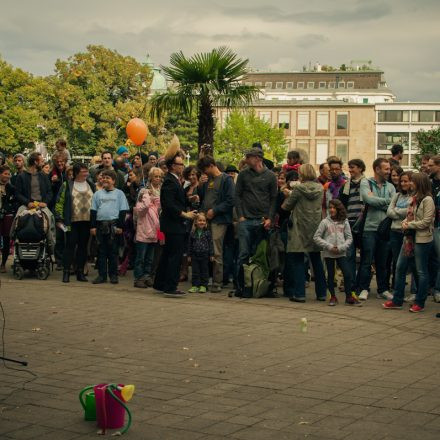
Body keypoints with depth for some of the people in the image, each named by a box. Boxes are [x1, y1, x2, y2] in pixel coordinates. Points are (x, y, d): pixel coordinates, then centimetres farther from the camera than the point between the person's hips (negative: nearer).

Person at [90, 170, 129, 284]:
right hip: (100, 225, 3)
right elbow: (93, 211, 11)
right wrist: (92, 226, 3)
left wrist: (120, 226, -5)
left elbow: (123, 211, 2)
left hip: (113, 225, -3)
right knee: (101, 251, 5)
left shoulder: (119, 193, 5)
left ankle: (113, 275, 8)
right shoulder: (97, 194, 13)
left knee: (113, 251, 1)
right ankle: (102, 275, 10)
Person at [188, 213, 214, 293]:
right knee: (195, 271, 5)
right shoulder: (193, 233, 2)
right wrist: (189, 255, 6)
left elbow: (210, 243, 1)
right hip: (195, 255, 1)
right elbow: (190, 244, 7)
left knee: (204, 271, 6)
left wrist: (211, 255, -2)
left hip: (204, 255, -1)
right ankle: (195, 285, 11)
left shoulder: (207, 232, -2)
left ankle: (203, 285, 13)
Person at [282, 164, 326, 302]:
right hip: (316, 227, 5)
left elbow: (287, 206, -4)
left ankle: (299, 293, -3)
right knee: (316, 261, 13)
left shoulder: (298, 188, -10)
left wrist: (289, 195, 18)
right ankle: (321, 293, 16)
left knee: (297, 261, 2)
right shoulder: (320, 188, 3)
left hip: (300, 228, -5)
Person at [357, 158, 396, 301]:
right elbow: (368, 199, -17)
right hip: (369, 228, -4)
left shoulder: (390, 187, 11)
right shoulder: (366, 183, 0)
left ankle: (383, 289, 19)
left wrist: (376, 201, -9)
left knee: (383, 262, 11)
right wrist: (387, 201, -7)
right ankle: (364, 289, 8)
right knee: (367, 261, 0)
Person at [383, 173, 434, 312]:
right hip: (409, 237, 9)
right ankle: (397, 301, 16)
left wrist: (409, 225, -12)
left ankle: (419, 303, 11)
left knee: (421, 271, 2)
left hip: (422, 239, -9)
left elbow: (426, 222, -18)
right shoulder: (414, 198, 13)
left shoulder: (427, 200, -13)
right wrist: (405, 222, -1)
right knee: (400, 268, 9)